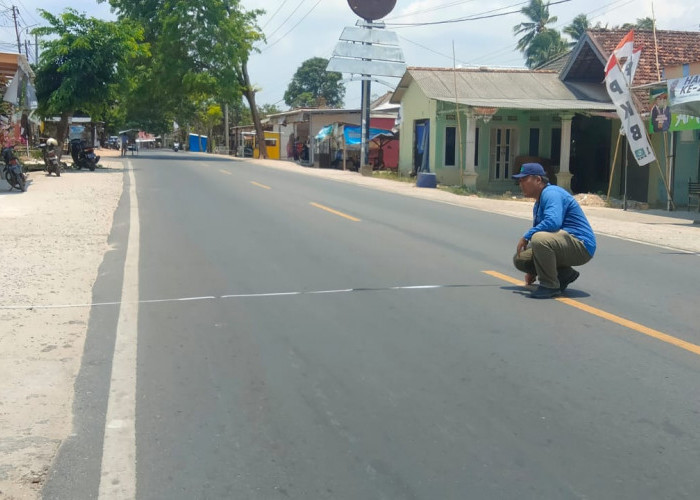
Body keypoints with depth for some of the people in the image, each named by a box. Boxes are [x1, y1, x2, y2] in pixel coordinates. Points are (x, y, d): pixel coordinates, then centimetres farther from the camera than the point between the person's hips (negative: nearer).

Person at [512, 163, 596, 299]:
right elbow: (540, 231, 25)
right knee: (519, 259, 5)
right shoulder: (538, 204, 20)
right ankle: (564, 274, 8)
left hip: (582, 247, -11)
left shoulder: (551, 193, -14)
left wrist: (526, 237, -23)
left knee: (540, 238, -37)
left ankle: (550, 285, -20)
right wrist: (531, 270, 24)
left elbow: (553, 221, -32)